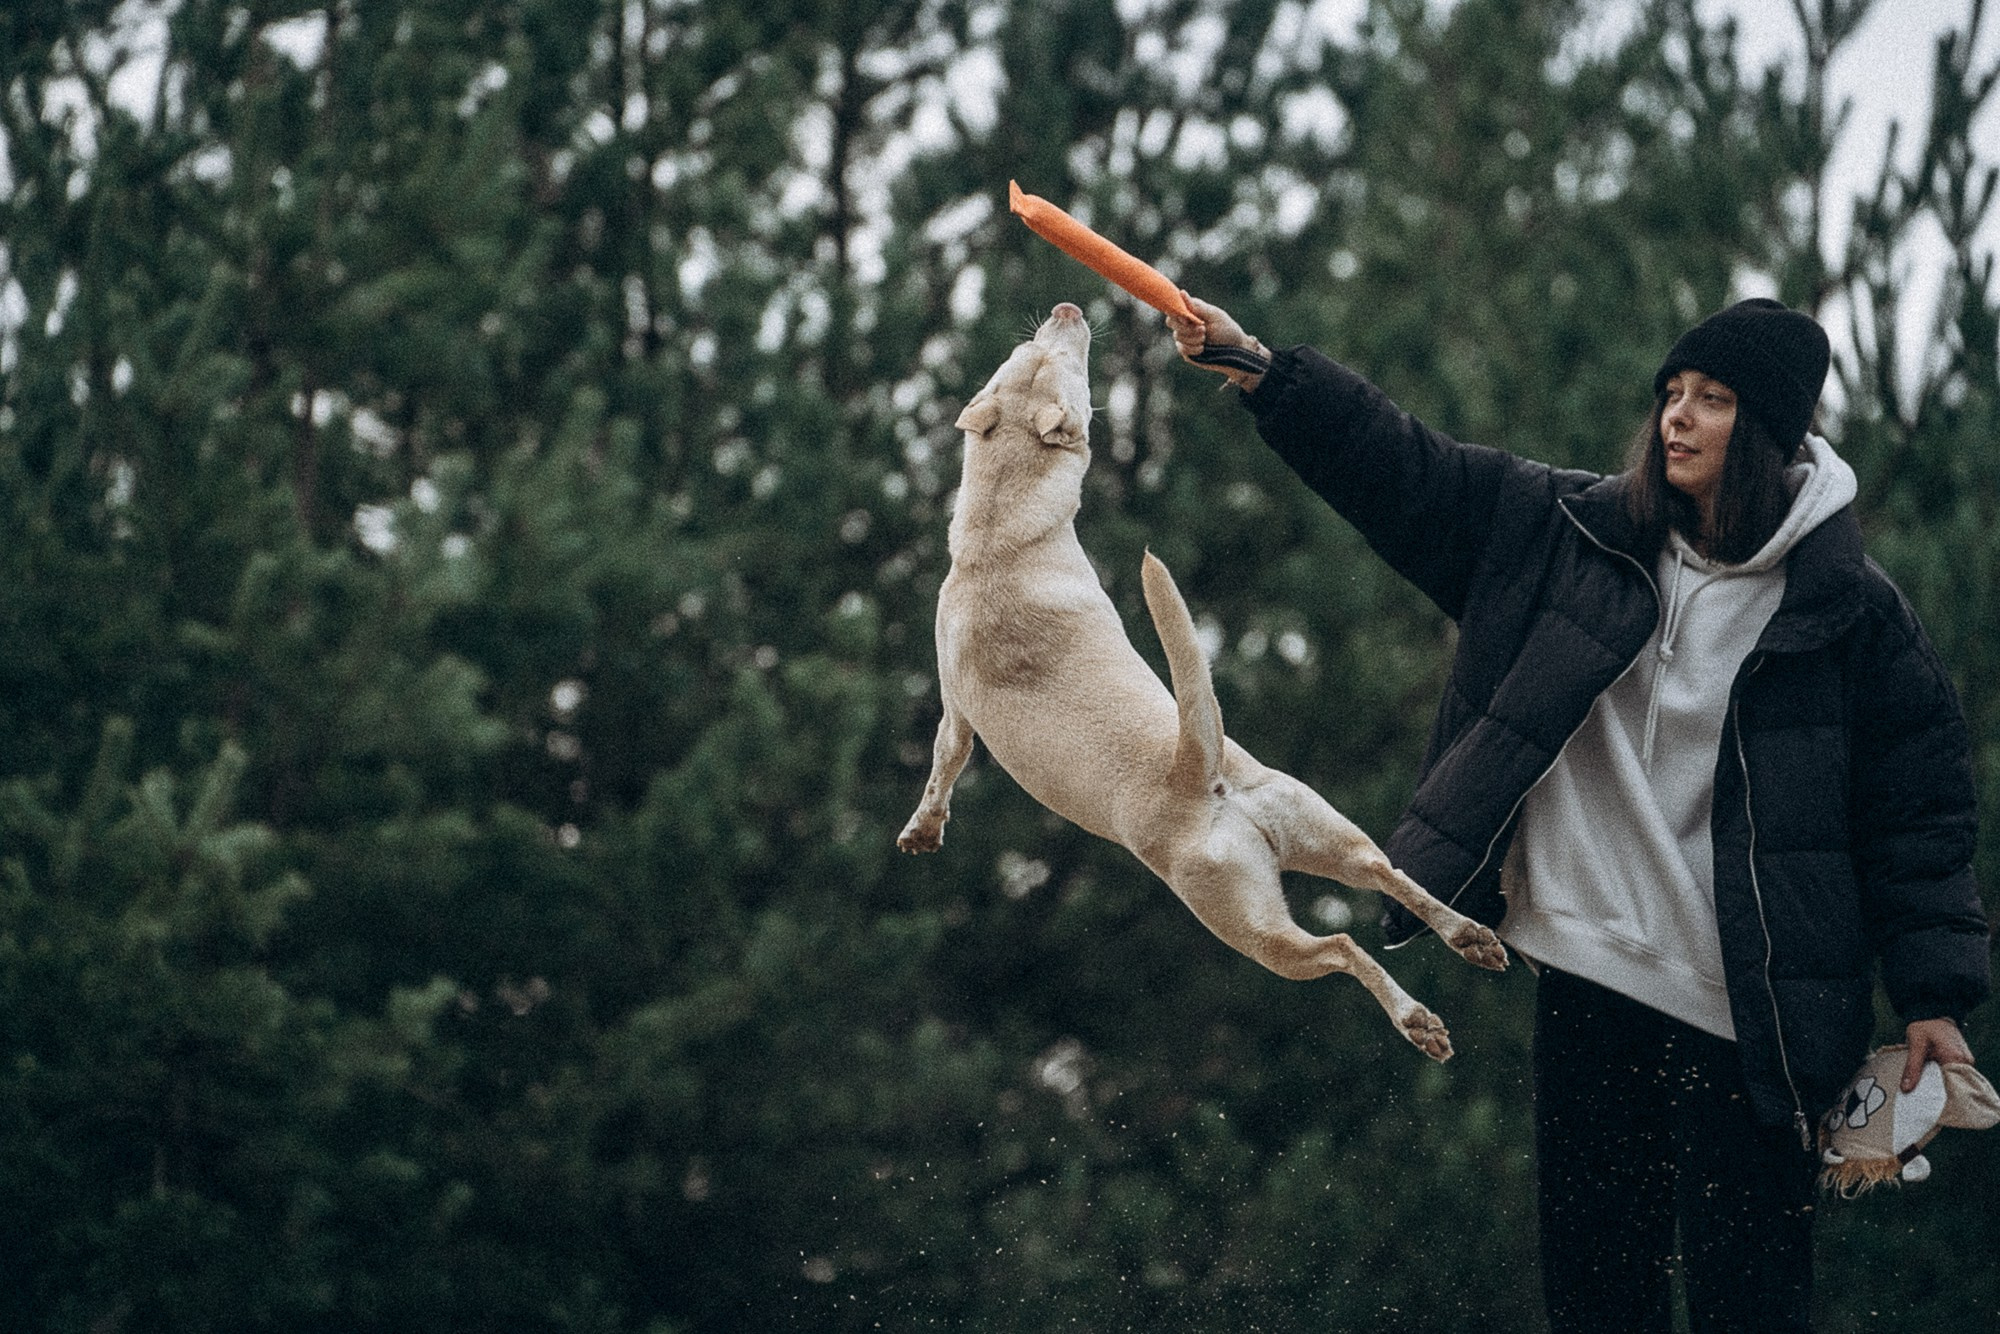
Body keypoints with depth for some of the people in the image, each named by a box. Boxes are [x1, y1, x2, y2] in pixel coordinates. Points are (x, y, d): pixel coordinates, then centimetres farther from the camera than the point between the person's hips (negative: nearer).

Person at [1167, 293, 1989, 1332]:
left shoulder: (1849, 610, -5)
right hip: (1588, 981, 4)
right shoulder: (1575, 535, 4)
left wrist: (1935, 995, -4)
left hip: (1745, 1016, -4)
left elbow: (1922, 798, -1)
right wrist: (1253, 367, -7)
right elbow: (1409, 474, 3)